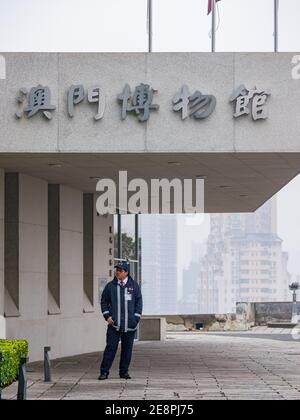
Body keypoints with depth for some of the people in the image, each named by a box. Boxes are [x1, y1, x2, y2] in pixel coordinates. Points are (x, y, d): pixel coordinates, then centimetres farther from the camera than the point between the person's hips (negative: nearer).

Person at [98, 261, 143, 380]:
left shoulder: (134, 285, 5)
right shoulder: (110, 286, 5)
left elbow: (139, 302, 7)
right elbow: (104, 301, 10)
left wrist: (136, 318, -1)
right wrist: (107, 315, -2)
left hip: (129, 324, 1)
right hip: (114, 324, -1)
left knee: (127, 348, 6)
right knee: (110, 347, -4)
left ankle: (124, 371, 16)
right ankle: (104, 372, -2)